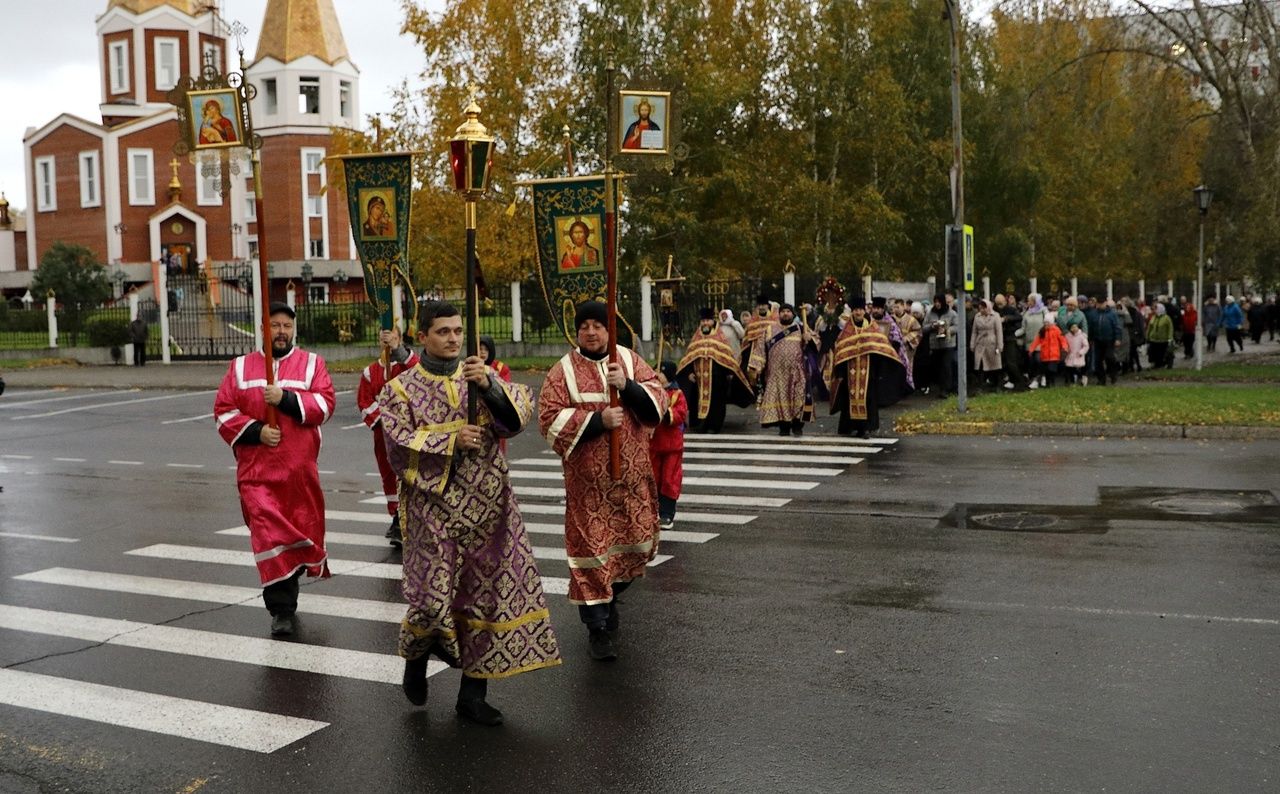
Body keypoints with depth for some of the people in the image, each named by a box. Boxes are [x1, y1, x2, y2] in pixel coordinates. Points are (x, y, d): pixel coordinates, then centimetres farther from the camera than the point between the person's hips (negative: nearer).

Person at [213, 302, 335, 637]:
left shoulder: (311, 363, 7)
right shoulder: (241, 367, 10)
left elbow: (325, 404, -6)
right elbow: (224, 411, 5)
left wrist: (286, 398, -19)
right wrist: (255, 431, -10)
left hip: (300, 469, 0)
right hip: (256, 469, 0)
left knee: (300, 531, 8)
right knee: (268, 534, -10)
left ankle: (286, 598, 32)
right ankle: (281, 609, -6)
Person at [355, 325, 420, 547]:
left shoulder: (409, 363, -1)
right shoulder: (370, 372, 7)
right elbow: (364, 402, 3)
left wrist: (398, 349, -34)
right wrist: (380, 419, -12)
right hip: (382, 433, 4)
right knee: (388, 475, 11)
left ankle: (403, 521, -10)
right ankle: (396, 517, 24)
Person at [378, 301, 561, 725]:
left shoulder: (480, 375, 11)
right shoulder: (401, 389, 3)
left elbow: (520, 412, -4)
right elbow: (400, 444, -8)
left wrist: (490, 386, -20)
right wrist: (451, 441, -16)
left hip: (488, 507, 3)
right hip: (435, 507, -3)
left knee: (488, 593, 3)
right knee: (434, 594, -7)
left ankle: (472, 694, 15)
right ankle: (415, 658, 28)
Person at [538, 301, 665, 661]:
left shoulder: (630, 360, 6)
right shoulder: (564, 370, -2)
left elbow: (657, 401, 0)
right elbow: (550, 418, -9)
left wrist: (627, 385, -17)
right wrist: (598, 419, -18)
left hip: (632, 472, 3)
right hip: (588, 477, -3)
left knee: (636, 542, 10)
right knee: (592, 545, -2)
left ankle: (610, 596, 39)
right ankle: (598, 628, 8)